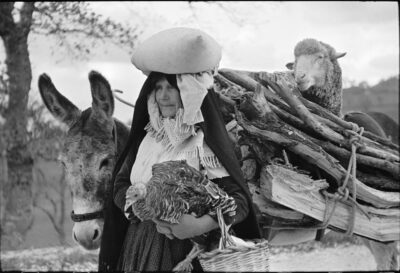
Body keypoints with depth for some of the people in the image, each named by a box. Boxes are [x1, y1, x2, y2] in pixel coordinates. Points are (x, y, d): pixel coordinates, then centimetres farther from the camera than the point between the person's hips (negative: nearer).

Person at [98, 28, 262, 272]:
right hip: (137, 245, 5)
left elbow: (239, 201, -17)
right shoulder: (148, 135, 6)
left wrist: (201, 225, -34)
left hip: (186, 250, -5)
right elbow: (120, 186, 4)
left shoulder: (205, 140, -10)